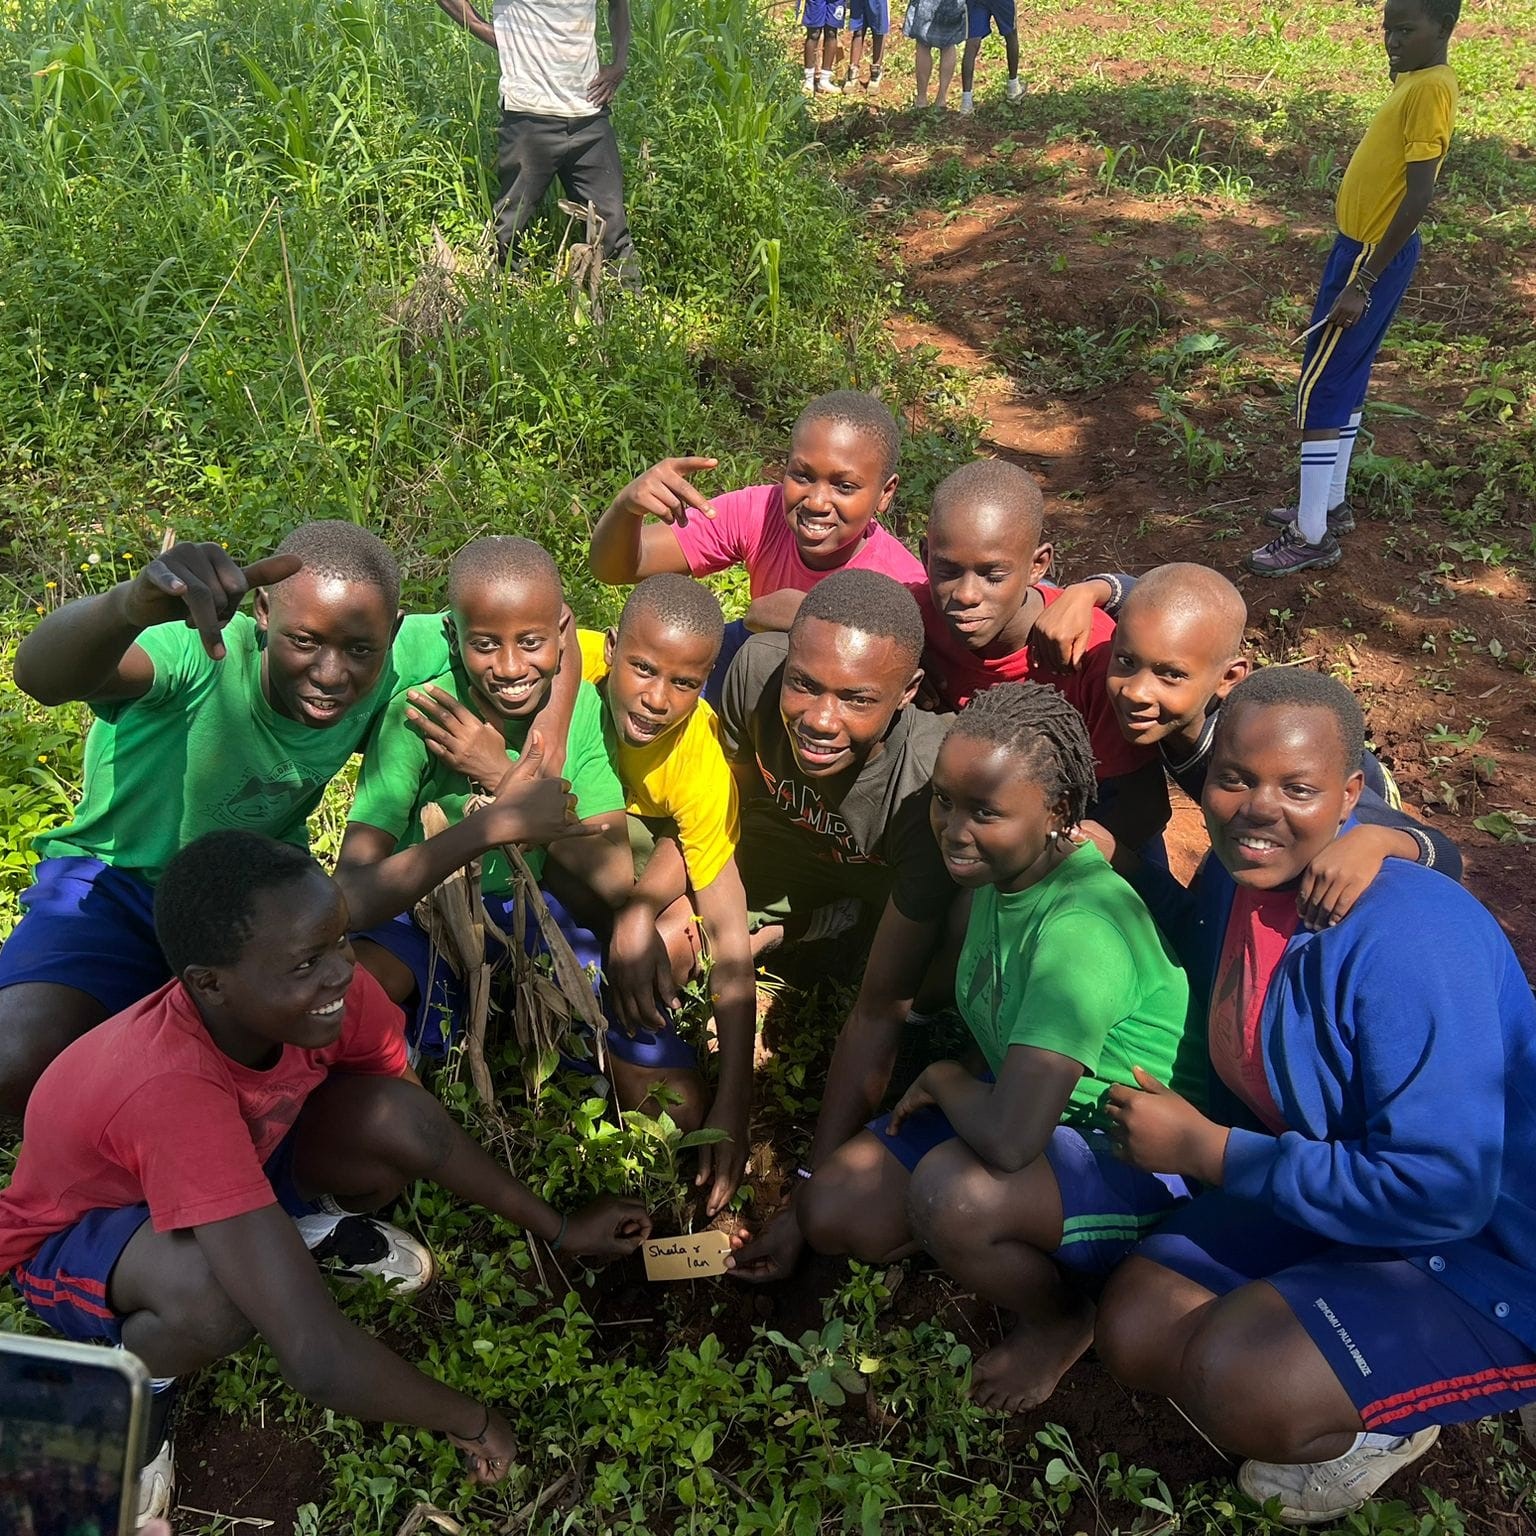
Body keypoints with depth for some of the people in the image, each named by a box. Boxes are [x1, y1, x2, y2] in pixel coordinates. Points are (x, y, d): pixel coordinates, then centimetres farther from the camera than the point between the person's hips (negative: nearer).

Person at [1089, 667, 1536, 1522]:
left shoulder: (1404, 940, -32)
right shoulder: (1241, 874, -6)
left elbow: (1443, 1191, -33)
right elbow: (1211, 966, 19)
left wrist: (1204, 1149, -24)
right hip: (1324, 1189, 8)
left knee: (1243, 1386, -28)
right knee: (1135, 1333, -2)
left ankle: (1398, 1419, 6)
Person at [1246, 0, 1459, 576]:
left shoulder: (1432, 87, -20)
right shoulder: (1411, 80, 9)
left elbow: (1419, 196, -25)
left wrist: (1360, 284, -27)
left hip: (1372, 255, -10)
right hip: (1362, 245, 10)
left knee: (1317, 391, -6)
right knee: (1345, 382, 18)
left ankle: (1312, 538, 0)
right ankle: (1330, 504, 31)